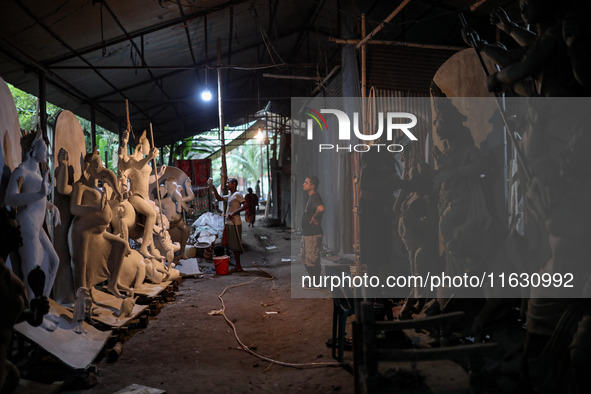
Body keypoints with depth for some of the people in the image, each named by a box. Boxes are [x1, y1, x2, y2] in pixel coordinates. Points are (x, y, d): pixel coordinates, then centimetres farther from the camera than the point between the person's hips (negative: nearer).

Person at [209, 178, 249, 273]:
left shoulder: (237, 194, -10)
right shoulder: (229, 196, 18)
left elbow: (246, 205, -21)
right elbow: (219, 198, 31)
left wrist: (234, 213, -25)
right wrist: (214, 189, 18)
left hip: (235, 224, -9)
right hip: (229, 223, 9)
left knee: (235, 246, -6)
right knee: (233, 246, 11)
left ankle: (238, 266, 0)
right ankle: (238, 266, 16)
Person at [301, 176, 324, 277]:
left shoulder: (315, 197, -18)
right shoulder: (311, 197, 14)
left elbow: (321, 208, -40)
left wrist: (314, 218, -24)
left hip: (313, 235, -11)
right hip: (306, 234, 11)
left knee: (312, 261, -4)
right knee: (305, 259, 19)